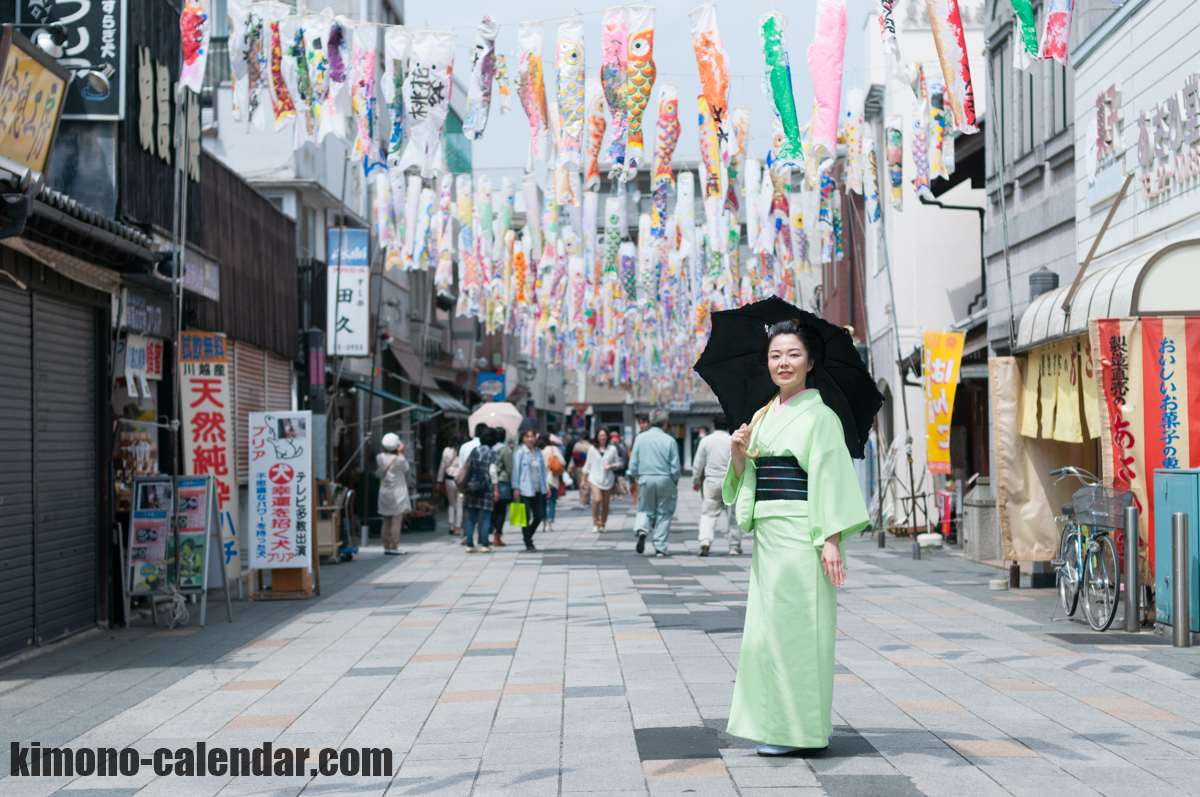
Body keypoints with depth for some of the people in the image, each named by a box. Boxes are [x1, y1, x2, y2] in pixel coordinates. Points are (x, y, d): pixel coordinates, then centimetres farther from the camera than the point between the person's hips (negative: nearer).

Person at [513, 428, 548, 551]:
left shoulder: (538, 452, 10)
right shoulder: (520, 452, -6)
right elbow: (516, 470, -6)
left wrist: (545, 484, 9)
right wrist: (516, 488, -9)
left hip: (537, 490, 5)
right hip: (524, 490, -5)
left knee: (538, 517, 5)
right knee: (526, 517, -2)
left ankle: (528, 535, 28)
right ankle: (528, 544, 8)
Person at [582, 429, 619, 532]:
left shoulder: (612, 449, 8)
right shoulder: (592, 449, 8)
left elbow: (617, 464, 14)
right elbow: (587, 465, 14)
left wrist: (611, 466, -8)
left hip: (608, 480, 1)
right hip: (595, 479, -1)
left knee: (605, 504, 2)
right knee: (597, 499, -20)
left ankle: (602, 525, 15)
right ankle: (595, 523, -7)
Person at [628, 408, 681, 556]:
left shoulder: (640, 438, 1)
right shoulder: (670, 441, -4)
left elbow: (633, 464, 2)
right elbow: (675, 467, -4)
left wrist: (632, 480, 14)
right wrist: (675, 482, 11)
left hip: (645, 479, 1)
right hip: (665, 481, -1)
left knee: (645, 510, 14)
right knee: (663, 513, 8)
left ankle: (641, 528, -17)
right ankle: (660, 547, 7)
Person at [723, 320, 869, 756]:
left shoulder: (819, 415, -5)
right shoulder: (762, 416, 16)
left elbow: (831, 477, -11)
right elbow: (746, 480, 18)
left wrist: (831, 540, -17)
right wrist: (738, 453, -3)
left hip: (800, 533, -7)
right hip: (767, 534, 7)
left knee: (793, 626, -5)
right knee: (766, 628, 9)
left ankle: (798, 729, 4)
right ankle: (773, 723, 18)